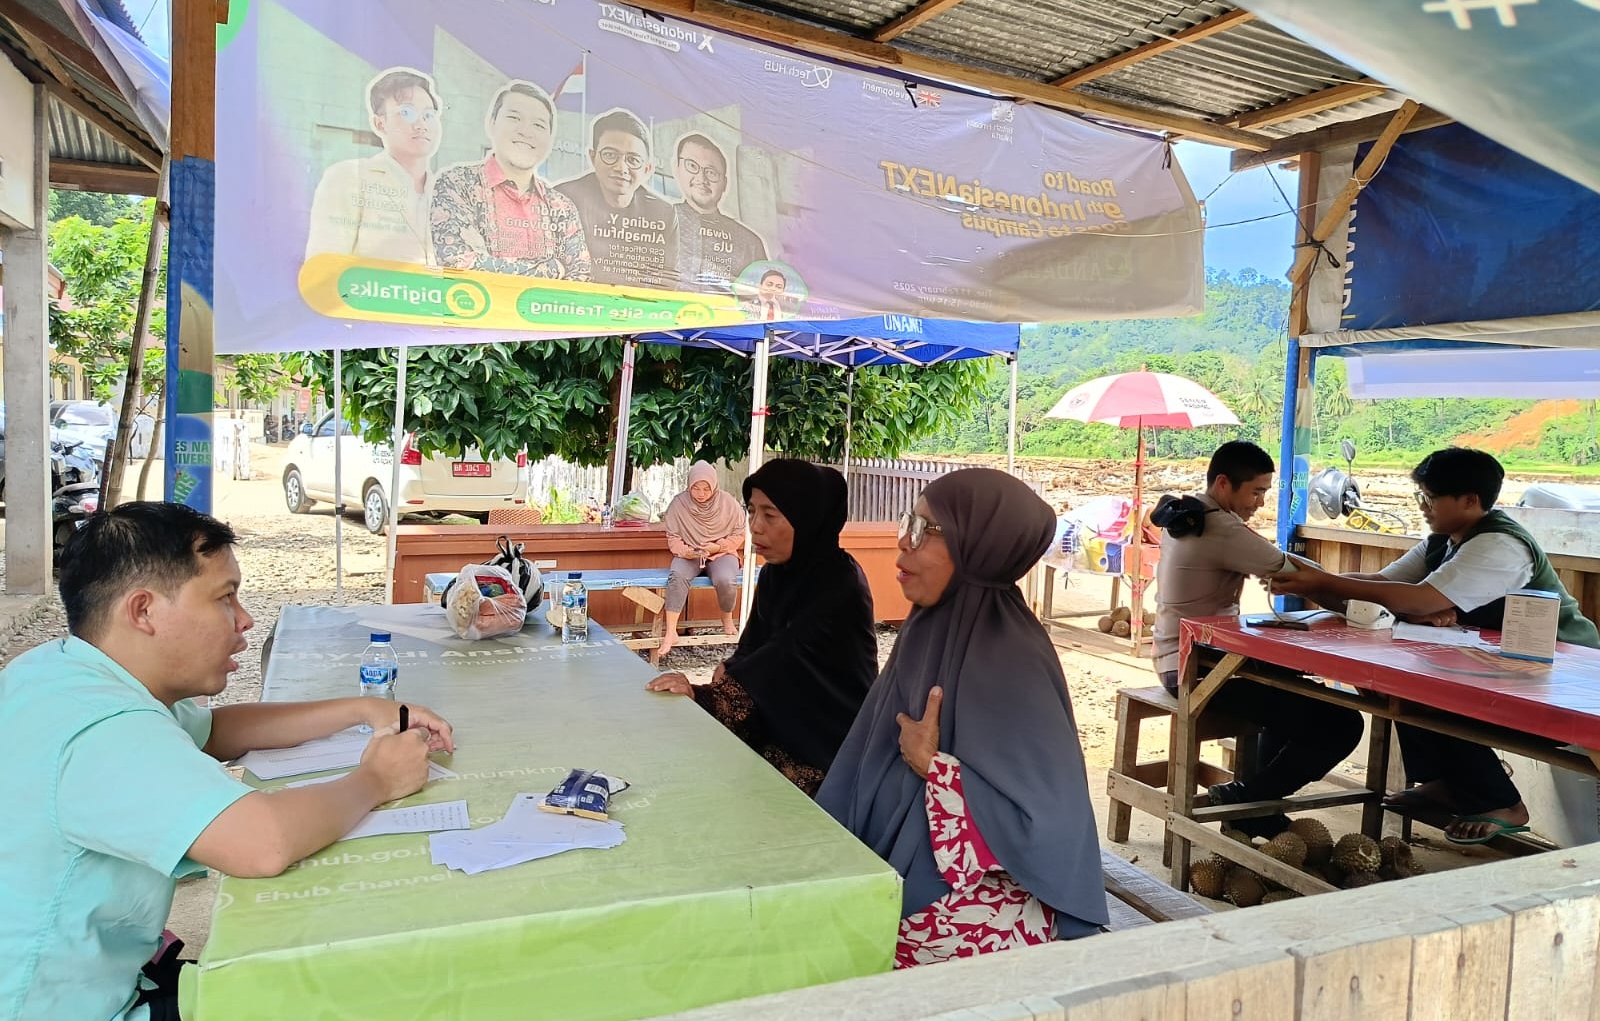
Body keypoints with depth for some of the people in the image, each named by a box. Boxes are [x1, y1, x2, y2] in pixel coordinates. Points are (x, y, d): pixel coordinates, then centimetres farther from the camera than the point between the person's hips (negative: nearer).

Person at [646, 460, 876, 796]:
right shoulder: (774, 573, 4)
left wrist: (704, 694, -32)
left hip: (832, 751, -7)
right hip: (781, 728, 7)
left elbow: (787, 658, -27)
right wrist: (732, 669, -18)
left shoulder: (840, 583, -20)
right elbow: (753, 647, 4)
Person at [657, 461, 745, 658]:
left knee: (726, 580, -33)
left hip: (721, 554, 0)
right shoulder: (679, 503, -6)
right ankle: (671, 632, -32)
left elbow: (739, 535, 1)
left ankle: (727, 620, -1)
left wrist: (718, 546, -16)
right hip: (688, 555, 0)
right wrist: (685, 551, -22)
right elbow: (673, 537, -1)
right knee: (677, 576, -34)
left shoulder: (728, 503, -7)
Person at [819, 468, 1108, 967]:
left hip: (972, 917, -7)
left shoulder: (1009, 658, -24)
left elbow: (1047, 818, -25)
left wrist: (933, 766, -21)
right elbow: (884, 759, 10)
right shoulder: (931, 628, 0)